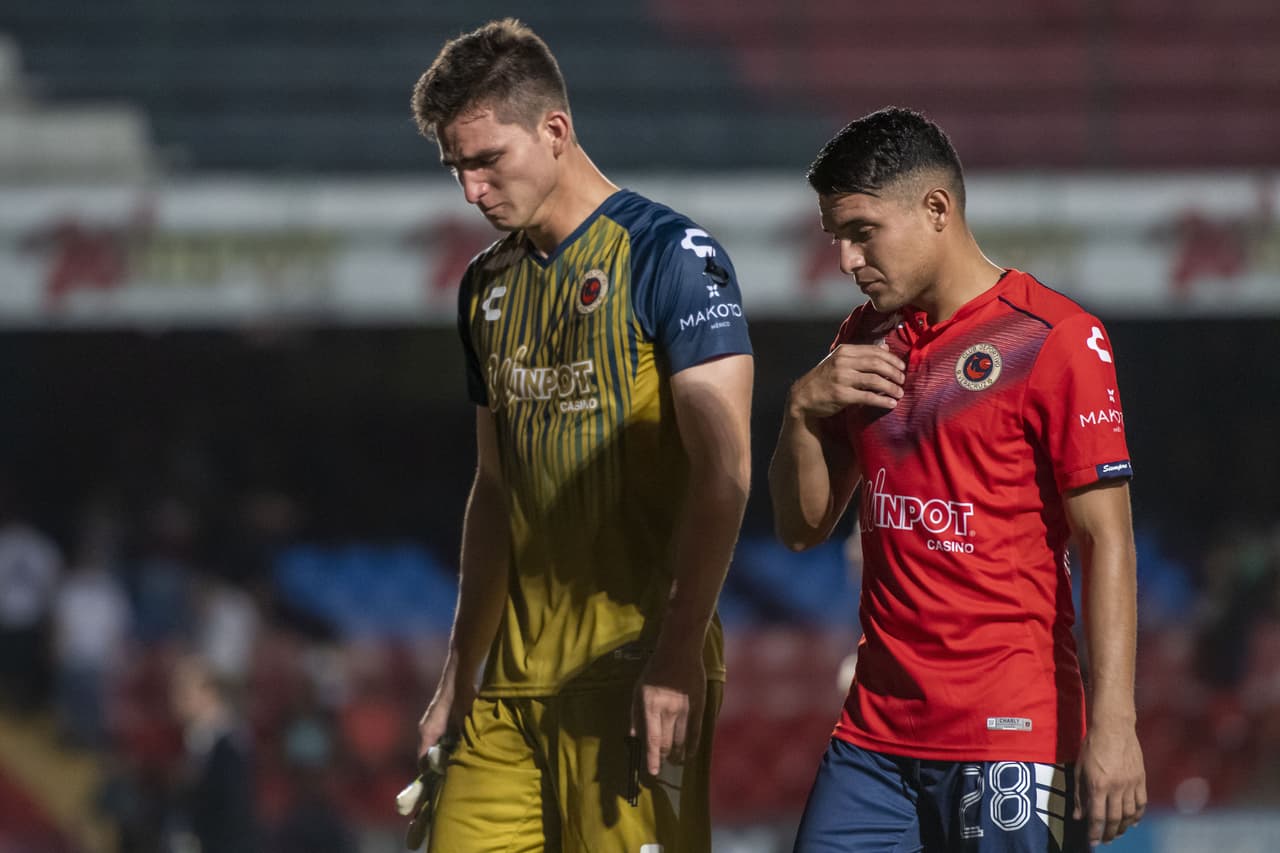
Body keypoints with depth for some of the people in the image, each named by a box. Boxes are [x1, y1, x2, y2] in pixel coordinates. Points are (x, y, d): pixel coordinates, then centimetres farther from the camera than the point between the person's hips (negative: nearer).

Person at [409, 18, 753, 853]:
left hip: (634, 670, -7)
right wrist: (459, 677, 20)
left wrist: (678, 655, -20)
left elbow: (723, 472, -13)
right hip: (515, 681, 7)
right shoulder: (490, 284, 16)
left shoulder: (665, 254, -7)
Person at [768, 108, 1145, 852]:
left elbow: (1107, 542, -11)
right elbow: (804, 527, 18)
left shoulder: (1054, 338, -7)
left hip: (1011, 736, -6)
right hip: (878, 731, 6)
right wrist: (804, 412, -1)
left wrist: (1113, 727, -18)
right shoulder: (865, 340, 15)